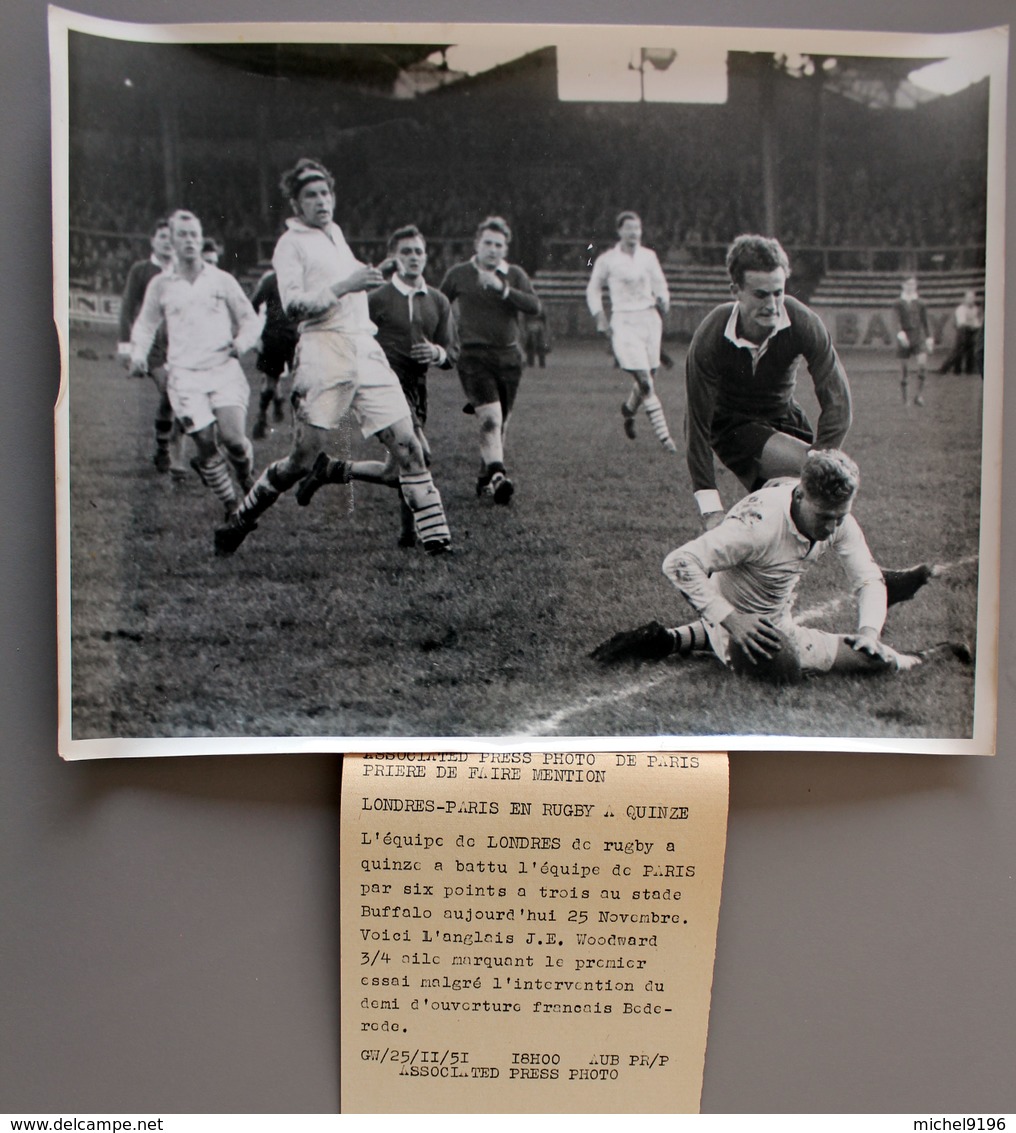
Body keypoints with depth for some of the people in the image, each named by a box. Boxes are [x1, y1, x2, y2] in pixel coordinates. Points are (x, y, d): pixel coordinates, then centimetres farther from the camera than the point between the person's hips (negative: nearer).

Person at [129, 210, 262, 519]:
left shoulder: (222, 280, 7)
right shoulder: (160, 285, 9)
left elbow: (250, 320, 14)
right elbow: (145, 325, 22)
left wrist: (240, 343, -5)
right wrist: (138, 353, 5)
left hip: (224, 369, -1)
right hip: (185, 375, 1)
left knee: (233, 438, -17)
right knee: (206, 444, -7)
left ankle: (246, 471, 17)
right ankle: (231, 505, 10)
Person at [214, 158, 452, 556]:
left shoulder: (336, 232, 23)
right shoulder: (290, 243, 2)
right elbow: (293, 305, -13)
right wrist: (344, 286, -19)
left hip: (366, 351, 6)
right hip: (324, 352, -6)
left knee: (407, 446, -5)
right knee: (303, 458, -6)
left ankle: (435, 537, -3)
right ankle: (238, 524, 12)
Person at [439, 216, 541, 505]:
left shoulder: (515, 275, 7)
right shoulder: (458, 274, 5)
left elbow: (535, 307, -10)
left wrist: (502, 288, -19)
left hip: (509, 356, 3)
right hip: (474, 356, -3)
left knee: (500, 423, 10)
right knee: (490, 418, -20)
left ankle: (485, 477, 24)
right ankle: (497, 476, -28)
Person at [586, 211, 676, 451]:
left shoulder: (648, 256, 8)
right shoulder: (606, 260, -1)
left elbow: (659, 284, 20)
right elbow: (593, 290, 10)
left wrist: (663, 300, -1)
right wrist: (600, 319, 2)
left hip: (650, 318, 4)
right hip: (624, 322, -4)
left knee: (649, 378, 6)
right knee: (644, 382, -12)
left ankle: (629, 409, 38)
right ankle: (664, 435, -9)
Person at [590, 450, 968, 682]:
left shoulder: (838, 521, -11)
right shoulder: (760, 522, -33)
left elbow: (868, 578, -4)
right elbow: (678, 563, -33)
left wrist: (869, 628, -23)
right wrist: (731, 619, -36)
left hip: (776, 617, 8)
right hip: (746, 623, -8)